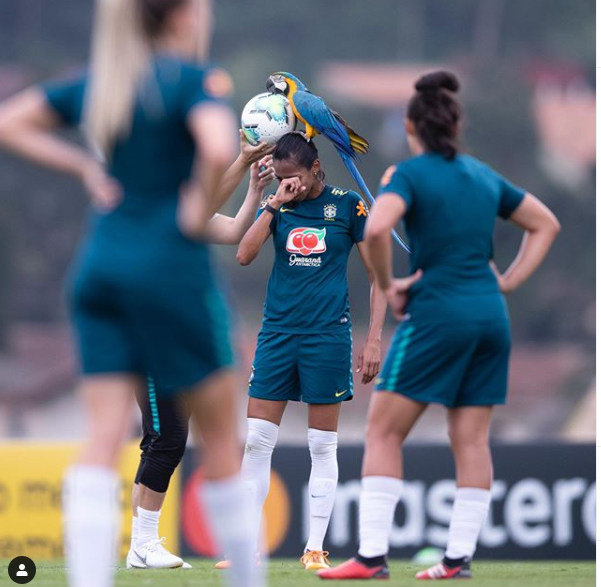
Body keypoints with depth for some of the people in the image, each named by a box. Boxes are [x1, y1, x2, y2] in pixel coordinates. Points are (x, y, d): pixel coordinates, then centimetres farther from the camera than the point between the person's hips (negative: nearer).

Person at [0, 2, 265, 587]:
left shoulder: (97, 83, 11)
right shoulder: (192, 80, -8)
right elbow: (220, 148, -28)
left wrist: (83, 167, 9)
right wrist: (202, 210, -11)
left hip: (99, 266, 5)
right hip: (170, 269, -5)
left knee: (103, 438, -3)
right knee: (220, 434, 8)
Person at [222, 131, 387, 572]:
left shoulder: (348, 205, 0)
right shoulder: (277, 206, 8)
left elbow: (377, 274, 2)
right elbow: (245, 255, -5)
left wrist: (374, 339, -5)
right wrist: (274, 204, -11)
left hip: (327, 335, -3)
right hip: (278, 332, 3)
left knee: (323, 445, 1)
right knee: (257, 440, -1)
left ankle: (315, 548, 6)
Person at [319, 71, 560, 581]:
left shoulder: (410, 174, -5)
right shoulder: (484, 175, 13)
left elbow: (377, 229, -24)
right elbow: (546, 224, 23)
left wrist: (388, 286, -9)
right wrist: (509, 281, 16)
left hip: (437, 314, -6)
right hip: (490, 315, 6)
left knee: (384, 432, -1)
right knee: (471, 439, 7)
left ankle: (372, 557, -7)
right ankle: (459, 558, 4)